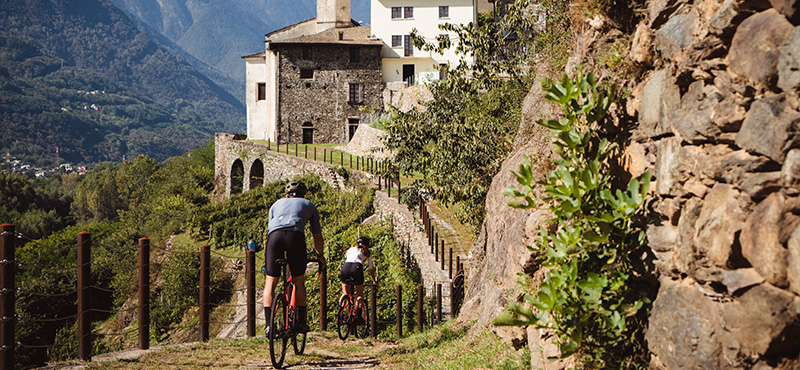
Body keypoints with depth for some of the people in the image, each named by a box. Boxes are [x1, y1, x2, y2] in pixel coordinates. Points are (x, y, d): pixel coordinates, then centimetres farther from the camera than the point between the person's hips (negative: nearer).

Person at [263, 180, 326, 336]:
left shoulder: (277, 204, 36)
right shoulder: (309, 205, 32)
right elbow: (318, 237, 33)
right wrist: (320, 256, 49)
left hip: (275, 235, 1)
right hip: (295, 234, -1)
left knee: (270, 282, 6)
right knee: (299, 281, 15)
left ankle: (269, 323, -7)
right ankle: (301, 322, 14)